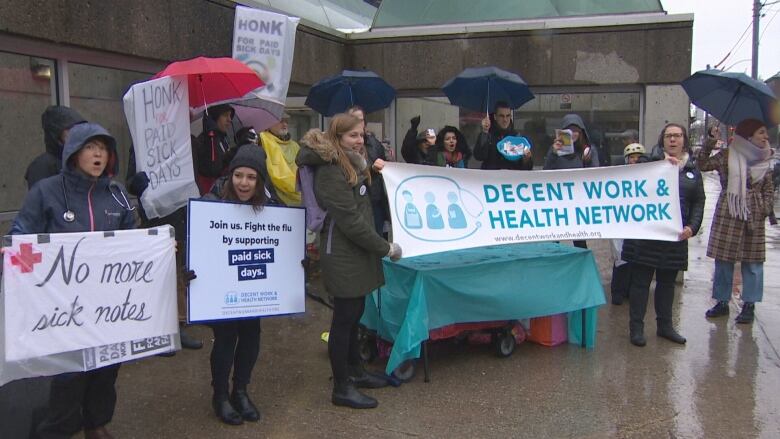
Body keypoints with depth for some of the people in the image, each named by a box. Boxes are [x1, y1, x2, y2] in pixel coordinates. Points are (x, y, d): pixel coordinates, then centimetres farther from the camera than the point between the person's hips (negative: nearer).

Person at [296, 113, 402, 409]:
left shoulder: (352, 165, 14)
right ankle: (342, 388, 11)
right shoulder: (331, 172, -17)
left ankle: (355, 371, 33)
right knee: (344, 318, -1)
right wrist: (385, 248, -16)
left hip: (357, 251, 10)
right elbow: (351, 220, -21)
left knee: (354, 313, 18)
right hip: (343, 255, -9)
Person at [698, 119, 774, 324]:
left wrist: (764, 210, -1)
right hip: (728, 215, -2)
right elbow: (703, 165, -9)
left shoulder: (764, 160, 8)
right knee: (723, 259, 3)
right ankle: (722, 302, 15)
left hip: (754, 217, 2)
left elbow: (769, 189, 11)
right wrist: (710, 142, -17)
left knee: (752, 261, 3)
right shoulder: (727, 155, 0)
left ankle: (749, 305, 13)